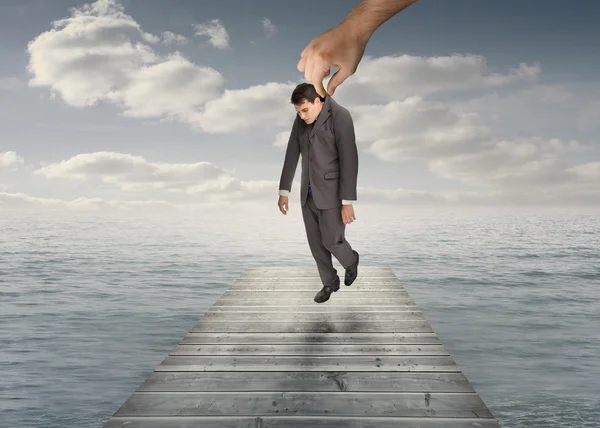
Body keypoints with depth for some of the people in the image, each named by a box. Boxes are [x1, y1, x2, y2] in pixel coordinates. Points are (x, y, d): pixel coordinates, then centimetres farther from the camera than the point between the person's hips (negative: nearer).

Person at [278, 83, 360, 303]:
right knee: (316, 243, 10)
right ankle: (330, 282, 29)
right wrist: (284, 191, 7)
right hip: (309, 191, 6)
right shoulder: (301, 119, 2)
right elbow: (292, 154, 7)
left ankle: (350, 261, 32)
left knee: (331, 241, -1)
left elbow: (349, 160, -21)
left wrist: (347, 202, -22)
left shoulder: (341, 117, -19)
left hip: (332, 191, -6)